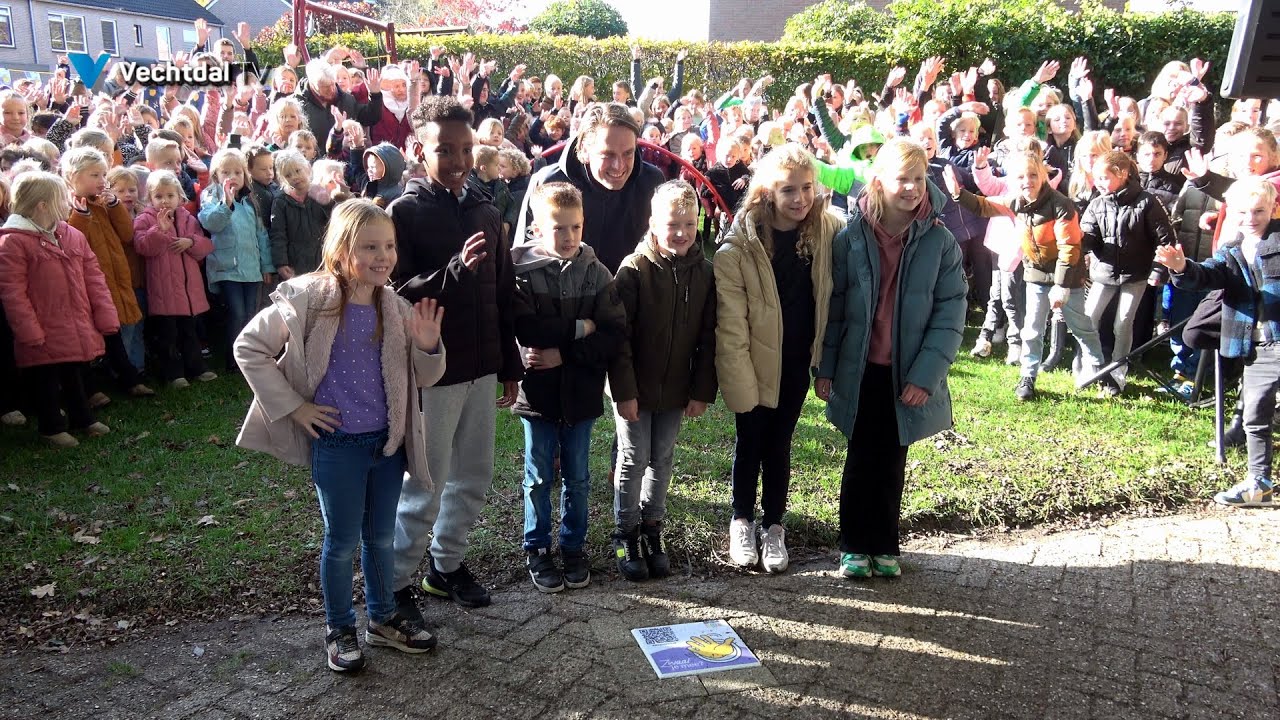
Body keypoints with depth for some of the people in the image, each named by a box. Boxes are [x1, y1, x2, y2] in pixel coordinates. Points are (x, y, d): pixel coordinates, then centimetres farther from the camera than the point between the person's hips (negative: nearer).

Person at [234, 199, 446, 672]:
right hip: (337, 443, -4)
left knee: (381, 536, 18)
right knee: (342, 540, 9)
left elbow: (423, 379, 4)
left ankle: (383, 619, 37)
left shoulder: (395, 308, -1)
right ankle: (339, 630, 29)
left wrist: (428, 346, -18)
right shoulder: (309, 300, -15)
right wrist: (292, 406, -10)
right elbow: (248, 348, -9)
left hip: (388, 441, 4)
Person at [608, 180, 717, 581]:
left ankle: (652, 530, 30)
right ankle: (625, 535, 21)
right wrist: (624, 391, -17)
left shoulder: (703, 273, -1)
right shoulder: (634, 269, -13)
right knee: (634, 461, 5)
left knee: (662, 460, 14)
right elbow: (618, 335, -14)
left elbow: (707, 338, 2)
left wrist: (702, 391, -1)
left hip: (676, 390, 4)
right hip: (635, 389, -4)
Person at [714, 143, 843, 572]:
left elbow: (834, 295, 3)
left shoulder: (829, 230, -8)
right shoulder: (740, 245, -19)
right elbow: (730, 323, -17)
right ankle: (742, 522, 32)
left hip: (797, 362, 3)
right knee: (749, 444, 12)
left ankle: (774, 527, 31)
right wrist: (740, 382, -18)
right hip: (754, 362, -2)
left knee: (779, 444, 15)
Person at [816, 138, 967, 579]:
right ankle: (855, 546, 23)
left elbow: (950, 314, -7)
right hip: (860, 371, 0)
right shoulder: (851, 236, -6)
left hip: (910, 375, 0)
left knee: (892, 462, 13)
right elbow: (833, 306, 0)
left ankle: (885, 545, 28)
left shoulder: (940, 241, -7)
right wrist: (824, 368, 0)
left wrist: (926, 375, -14)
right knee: (861, 460, 9)